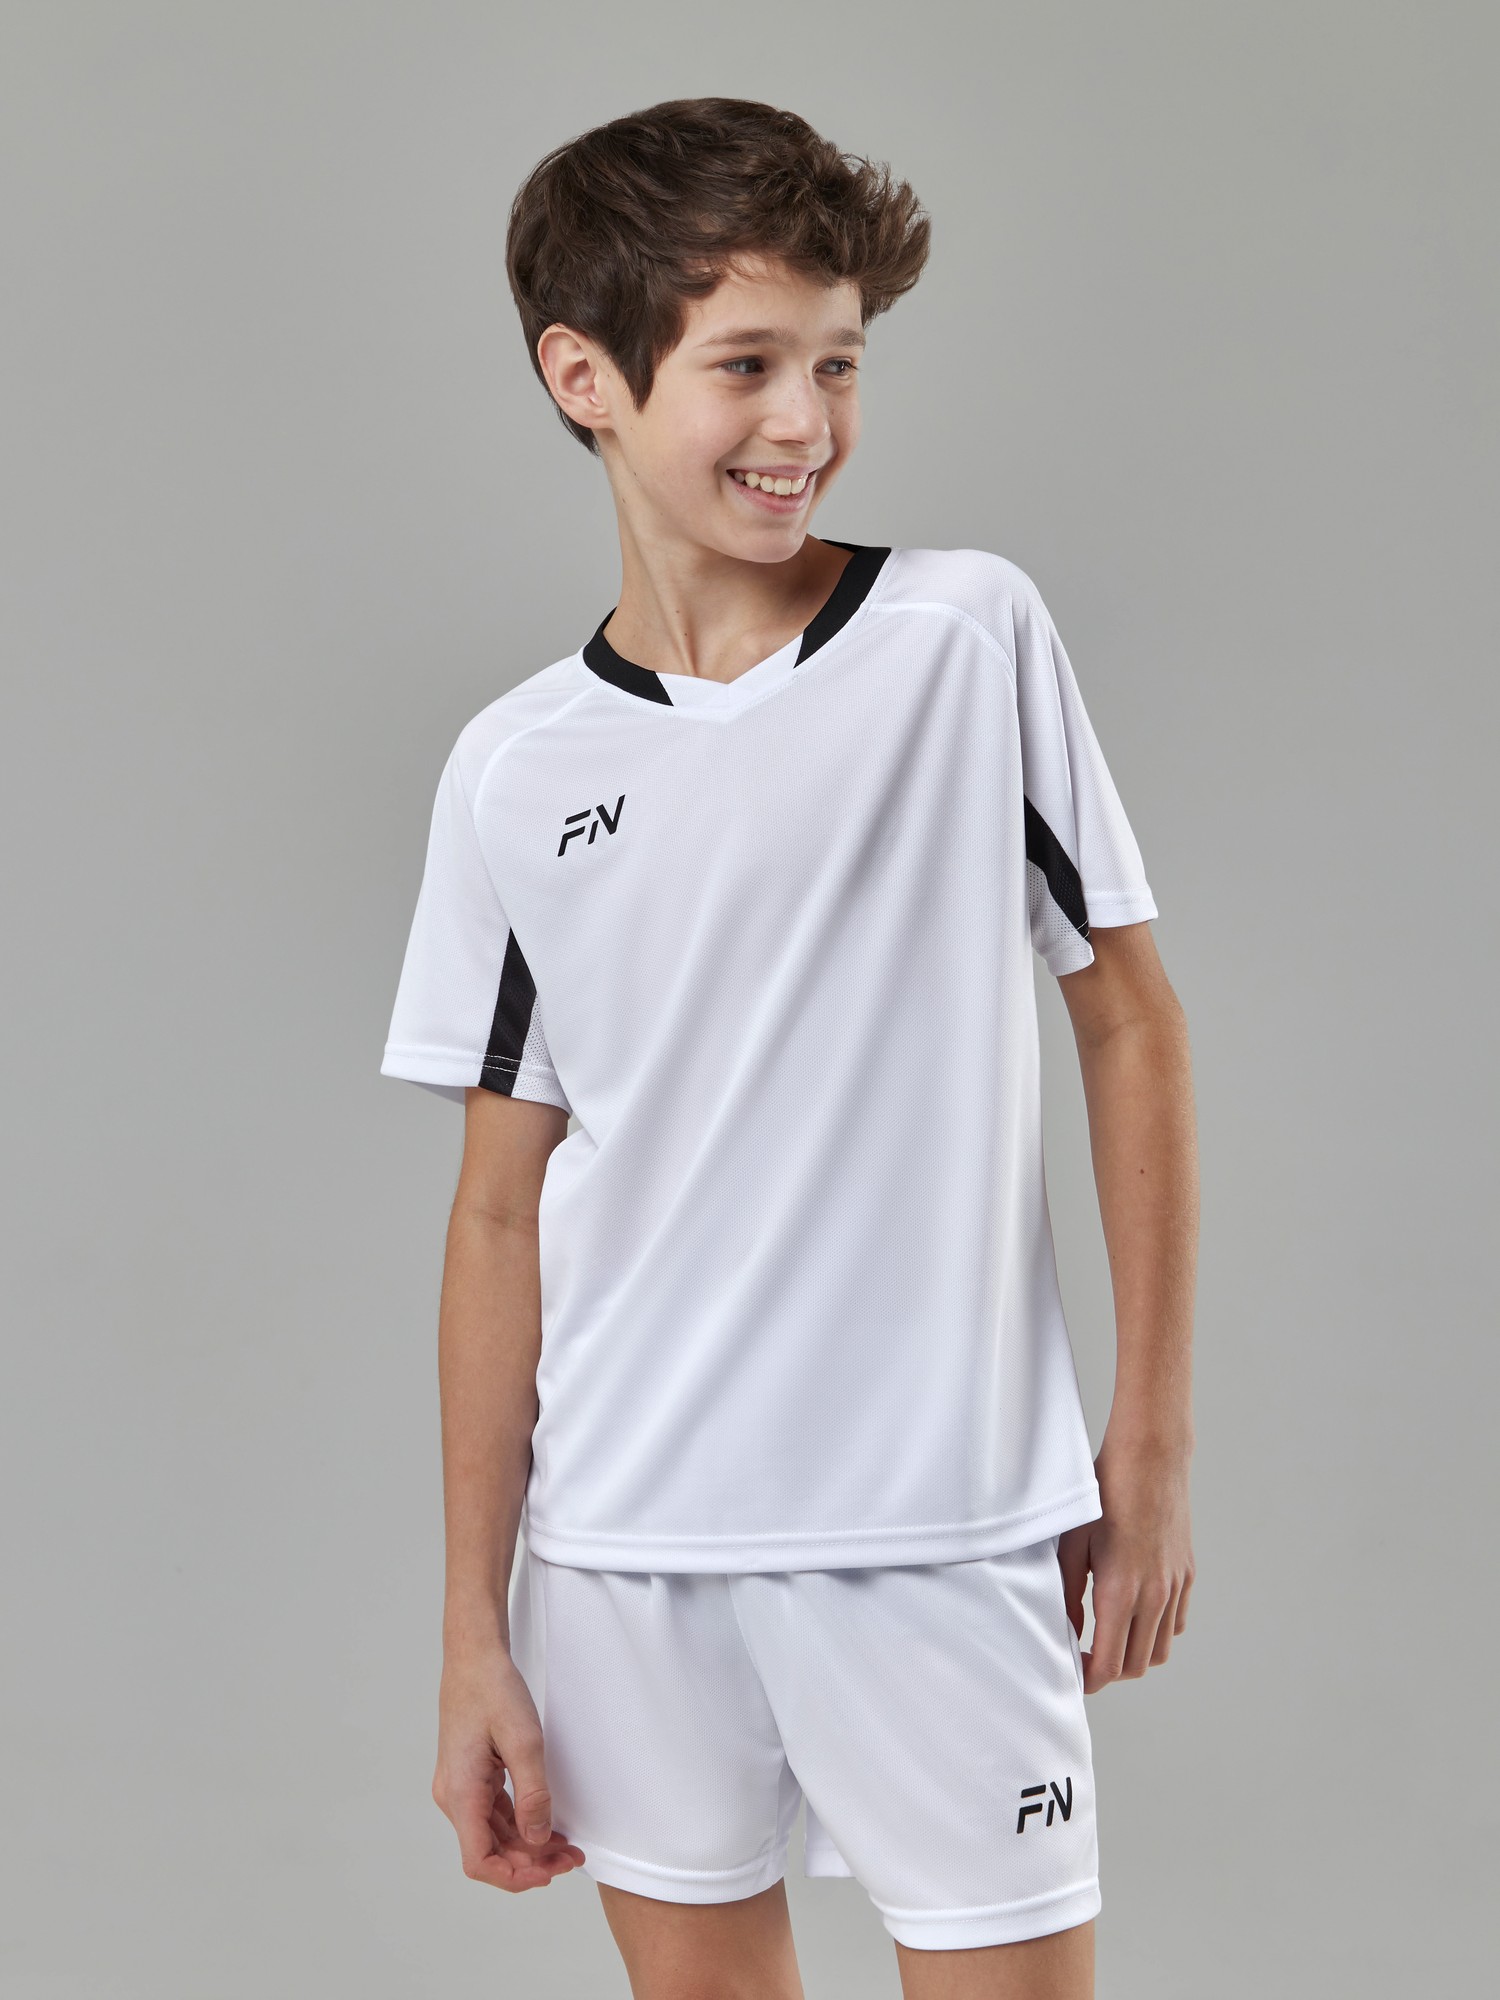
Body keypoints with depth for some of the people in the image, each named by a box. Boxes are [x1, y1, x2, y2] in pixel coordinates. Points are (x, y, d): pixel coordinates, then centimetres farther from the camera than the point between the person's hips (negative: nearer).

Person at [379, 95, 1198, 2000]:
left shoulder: (971, 636, -3)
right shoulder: (514, 771, 3)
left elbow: (1129, 1018, 3)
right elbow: (503, 1214, 5)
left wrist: (1154, 1433, 0)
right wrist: (475, 1630, 5)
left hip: (941, 1530, -2)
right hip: (620, 1551, 2)